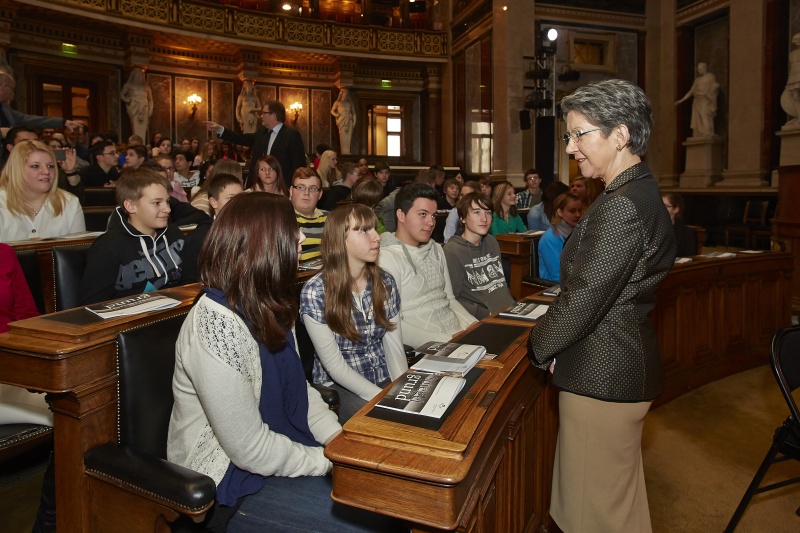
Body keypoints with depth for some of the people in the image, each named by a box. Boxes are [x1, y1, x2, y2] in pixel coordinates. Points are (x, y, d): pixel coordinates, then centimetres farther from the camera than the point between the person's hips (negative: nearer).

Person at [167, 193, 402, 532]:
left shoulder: (266, 307, 2)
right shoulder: (217, 325, -28)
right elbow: (252, 451, -25)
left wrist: (341, 440, -5)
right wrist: (332, 460, -15)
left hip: (281, 449, 8)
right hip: (233, 480, -8)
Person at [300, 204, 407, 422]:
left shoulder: (385, 282, -1)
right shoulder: (315, 292, -16)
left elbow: (394, 344, -1)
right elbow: (334, 364, -16)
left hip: (384, 378, 5)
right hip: (338, 387, -5)